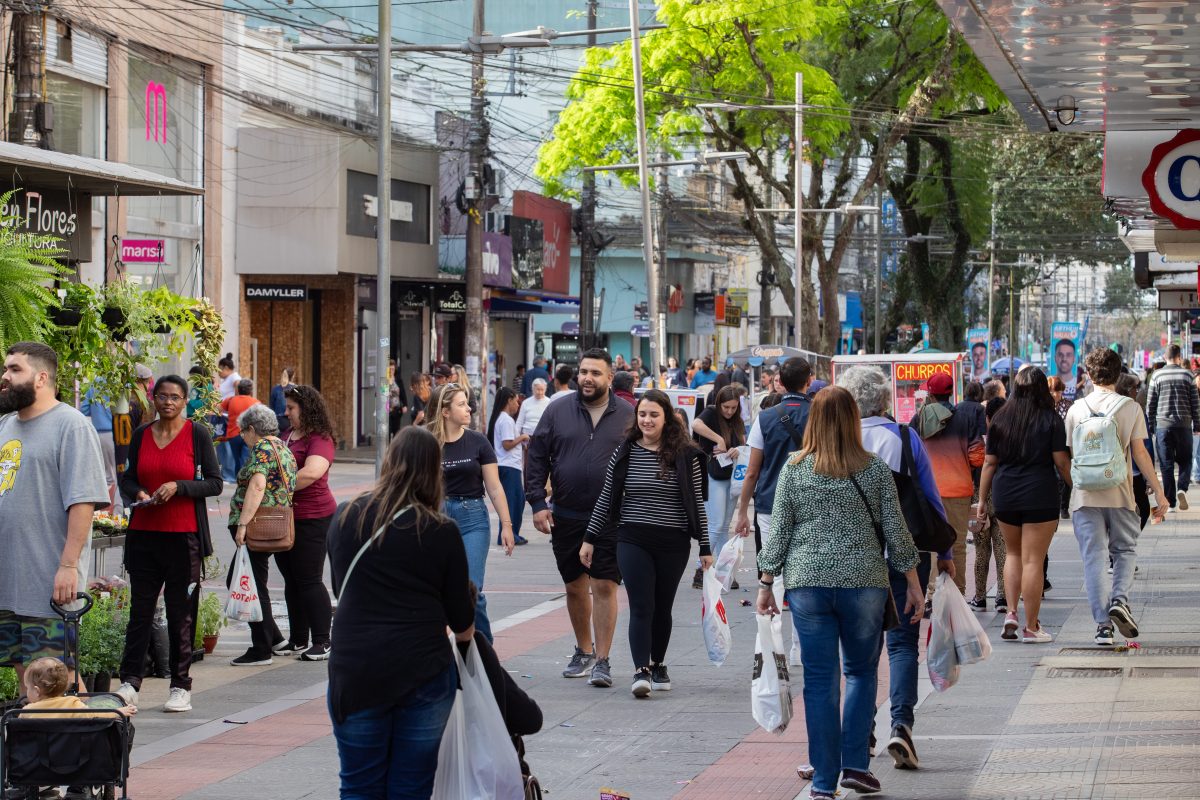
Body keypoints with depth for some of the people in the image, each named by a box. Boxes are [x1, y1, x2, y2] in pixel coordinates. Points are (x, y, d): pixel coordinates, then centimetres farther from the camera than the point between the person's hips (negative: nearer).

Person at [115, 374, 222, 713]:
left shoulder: (197, 434, -2)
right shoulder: (141, 435, 8)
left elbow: (215, 483, -2)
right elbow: (128, 478, 17)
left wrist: (178, 487, -15)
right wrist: (138, 493, -4)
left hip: (183, 536, -3)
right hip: (144, 533, 3)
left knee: (181, 613, 2)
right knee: (140, 609, 2)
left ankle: (181, 687, 9)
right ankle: (130, 682, 4)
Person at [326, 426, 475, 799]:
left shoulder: (345, 517, 1)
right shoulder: (441, 531, -6)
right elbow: (461, 618, 3)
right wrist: (466, 635, 26)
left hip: (354, 669, 1)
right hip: (423, 670, -1)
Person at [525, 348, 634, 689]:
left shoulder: (628, 415, 1)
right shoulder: (558, 411, 4)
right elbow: (536, 459, 6)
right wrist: (537, 503, -3)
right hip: (566, 517, 3)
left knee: (604, 586, -7)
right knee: (574, 586, 13)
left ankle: (602, 661, -2)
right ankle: (584, 651, 30)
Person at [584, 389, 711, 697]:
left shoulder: (685, 455, 0)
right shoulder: (624, 453, 3)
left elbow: (697, 503, 3)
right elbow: (605, 499, 9)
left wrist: (705, 547, 3)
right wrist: (590, 538, 7)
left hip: (673, 544, 0)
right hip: (633, 541, 0)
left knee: (662, 608, 9)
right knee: (641, 607, -8)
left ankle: (658, 665, 25)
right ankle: (641, 671, -13)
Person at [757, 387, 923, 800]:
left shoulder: (794, 468, 1)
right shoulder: (875, 469, 0)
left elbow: (778, 530, 3)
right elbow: (896, 532, 3)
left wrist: (766, 583, 11)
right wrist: (914, 584, 12)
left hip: (807, 582, 0)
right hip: (864, 581, 0)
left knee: (820, 681, 4)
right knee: (861, 673, 16)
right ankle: (855, 764, 8)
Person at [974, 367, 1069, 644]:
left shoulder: (1000, 419, 5)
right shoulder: (1051, 420, -4)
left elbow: (989, 463, 7)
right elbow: (1061, 462, -6)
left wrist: (982, 500, 13)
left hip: (1004, 496, 3)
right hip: (1039, 496, -3)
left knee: (1013, 553, 20)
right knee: (1033, 560, -1)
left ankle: (1011, 613, 7)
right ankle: (1031, 627, 2)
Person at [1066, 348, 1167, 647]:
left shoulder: (1077, 409, 3)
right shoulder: (1130, 407, -1)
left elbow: (1068, 455, 5)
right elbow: (1140, 453, -3)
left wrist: (1074, 486, 19)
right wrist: (1159, 492, 2)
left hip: (1084, 495, 1)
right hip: (1120, 494, -1)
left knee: (1093, 557, 3)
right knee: (1125, 549, 16)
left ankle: (1103, 625, -2)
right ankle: (1120, 599, -8)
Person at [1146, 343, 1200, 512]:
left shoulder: (1157, 376, 2)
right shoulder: (1186, 375, 0)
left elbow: (1150, 404, 3)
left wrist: (1151, 427, 11)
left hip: (1162, 425, 0)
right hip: (1184, 425, 0)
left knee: (1166, 464, 5)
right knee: (1185, 460, 12)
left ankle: (1170, 502, 3)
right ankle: (1182, 488, -13)